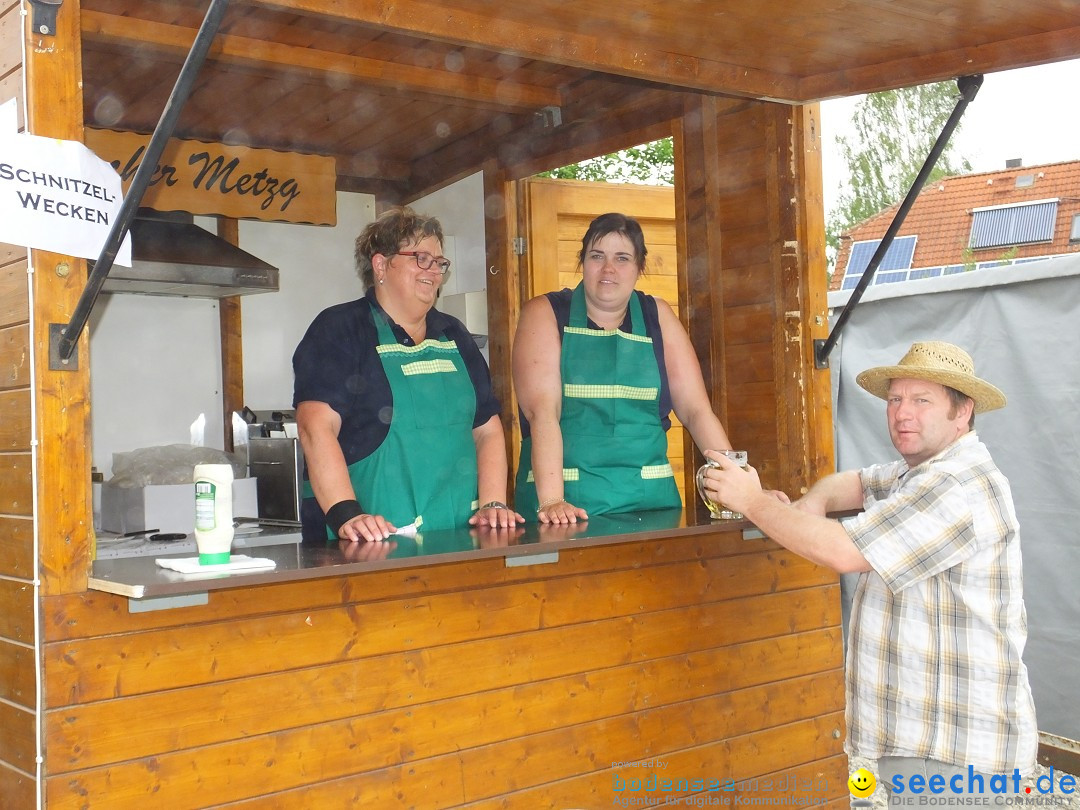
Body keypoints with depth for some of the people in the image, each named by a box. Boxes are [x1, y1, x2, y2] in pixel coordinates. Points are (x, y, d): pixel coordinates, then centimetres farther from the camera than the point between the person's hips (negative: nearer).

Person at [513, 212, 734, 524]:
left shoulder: (658, 317, 9)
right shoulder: (544, 314, 0)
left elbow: (696, 409, 6)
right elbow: (541, 410, -12)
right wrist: (550, 501, -22)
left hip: (648, 497, 3)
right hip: (567, 501, -3)